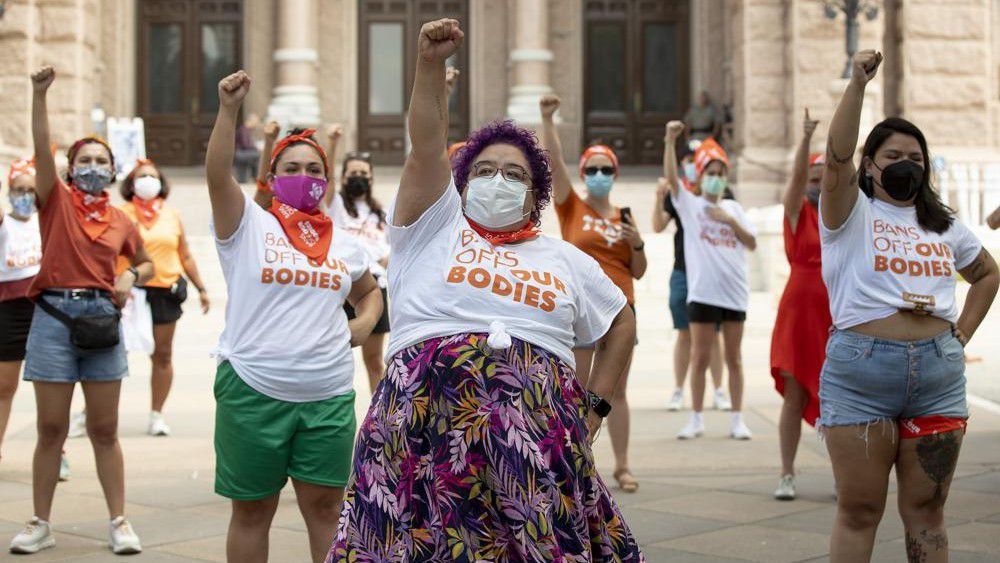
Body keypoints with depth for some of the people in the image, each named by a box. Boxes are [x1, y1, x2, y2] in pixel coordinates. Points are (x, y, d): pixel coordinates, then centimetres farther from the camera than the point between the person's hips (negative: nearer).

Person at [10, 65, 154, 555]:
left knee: (105, 430, 6)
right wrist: (39, 94, -22)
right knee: (51, 430, 3)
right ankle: (40, 524, 12)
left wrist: (131, 278, 2)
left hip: (101, 319, 2)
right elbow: (42, 147, -12)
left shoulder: (120, 220, 9)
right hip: (55, 316, -2)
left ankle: (118, 522, 12)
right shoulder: (56, 202, 2)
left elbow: (145, 262, 24)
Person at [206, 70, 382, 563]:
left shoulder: (344, 244, 12)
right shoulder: (248, 224, 0)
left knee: (325, 506, 7)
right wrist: (229, 109, -30)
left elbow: (369, 291, 30)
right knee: (252, 509, 7)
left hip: (328, 394, 3)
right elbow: (217, 173, -18)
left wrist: (366, 320, 7)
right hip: (253, 389, -3)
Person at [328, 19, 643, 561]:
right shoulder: (434, 228, 14)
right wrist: (430, 65, -14)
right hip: (428, 409, -2)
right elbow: (426, 148, 0)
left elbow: (622, 322, 30)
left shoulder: (564, 258, 21)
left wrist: (594, 405, 20)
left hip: (538, 421, 2)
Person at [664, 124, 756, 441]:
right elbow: (671, 177, -13)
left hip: (734, 292, 2)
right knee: (700, 357, 2)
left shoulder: (733, 208, 11)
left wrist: (730, 221, -9)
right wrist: (670, 141, -24)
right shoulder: (690, 205, 2)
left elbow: (752, 243, 5)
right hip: (702, 292, -2)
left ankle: (737, 420, 12)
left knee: (733, 358, 7)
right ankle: (696, 420, 10)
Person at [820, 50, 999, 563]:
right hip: (860, 372, -4)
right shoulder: (852, 213, 1)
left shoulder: (944, 224, 16)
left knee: (925, 510, 9)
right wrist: (858, 83, -23)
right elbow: (836, 160, -18)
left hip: (939, 375, 4)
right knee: (859, 510, 2)